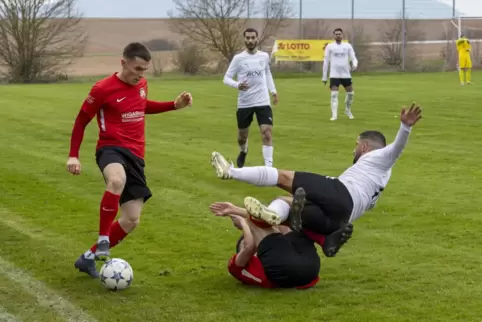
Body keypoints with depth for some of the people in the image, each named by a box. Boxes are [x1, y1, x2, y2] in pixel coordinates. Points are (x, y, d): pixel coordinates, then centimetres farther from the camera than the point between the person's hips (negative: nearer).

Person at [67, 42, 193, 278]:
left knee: (132, 220, 4)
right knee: (117, 180, -44)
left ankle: (89, 257, 20)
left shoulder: (142, 84, 8)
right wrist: (73, 156, -5)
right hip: (111, 149, -7)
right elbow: (81, 121, 0)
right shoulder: (103, 89, -11)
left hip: (135, 155, 7)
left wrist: (175, 105, 21)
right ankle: (103, 241, -31)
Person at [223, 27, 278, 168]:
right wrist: (237, 85, -26)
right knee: (242, 135, 13)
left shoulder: (264, 56, 2)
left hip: (263, 102, 1)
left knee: (267, 132, -14)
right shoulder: (238, 58, -8)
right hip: (244, 103, -1)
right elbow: (226, 78, -7)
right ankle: (243, 152, 47)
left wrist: (273, 91, 16)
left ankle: (269, 166, -12)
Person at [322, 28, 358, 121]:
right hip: (334, 75, -2)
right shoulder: (329, 46, 4)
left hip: (346, 74, 2)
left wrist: (354, 64, -21)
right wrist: (324, 77, 3)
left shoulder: (348, 46, 7)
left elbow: (353, 58, 4)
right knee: (334, 94, -11)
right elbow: (326, 62, 5)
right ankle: (334, 115, -10)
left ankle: (348, 110, 31)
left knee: (350, 93, 7)